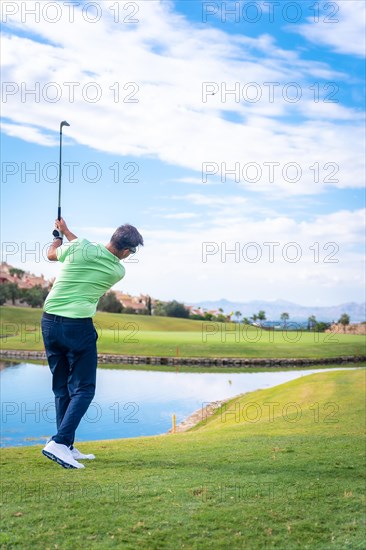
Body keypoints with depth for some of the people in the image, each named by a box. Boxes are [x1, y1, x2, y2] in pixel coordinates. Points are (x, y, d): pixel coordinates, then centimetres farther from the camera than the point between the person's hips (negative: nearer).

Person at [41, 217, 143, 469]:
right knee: (84, 389, 3)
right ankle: (59, 442, -13)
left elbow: (52, 254, 19)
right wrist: (67, 231, 26)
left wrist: (60, 234, 38)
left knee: (62, 388, 12)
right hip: (78, 326, -5)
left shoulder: (80, 247, -2)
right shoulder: (118, 271, -1)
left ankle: (67, 448, 16)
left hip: (50, 321, 5)